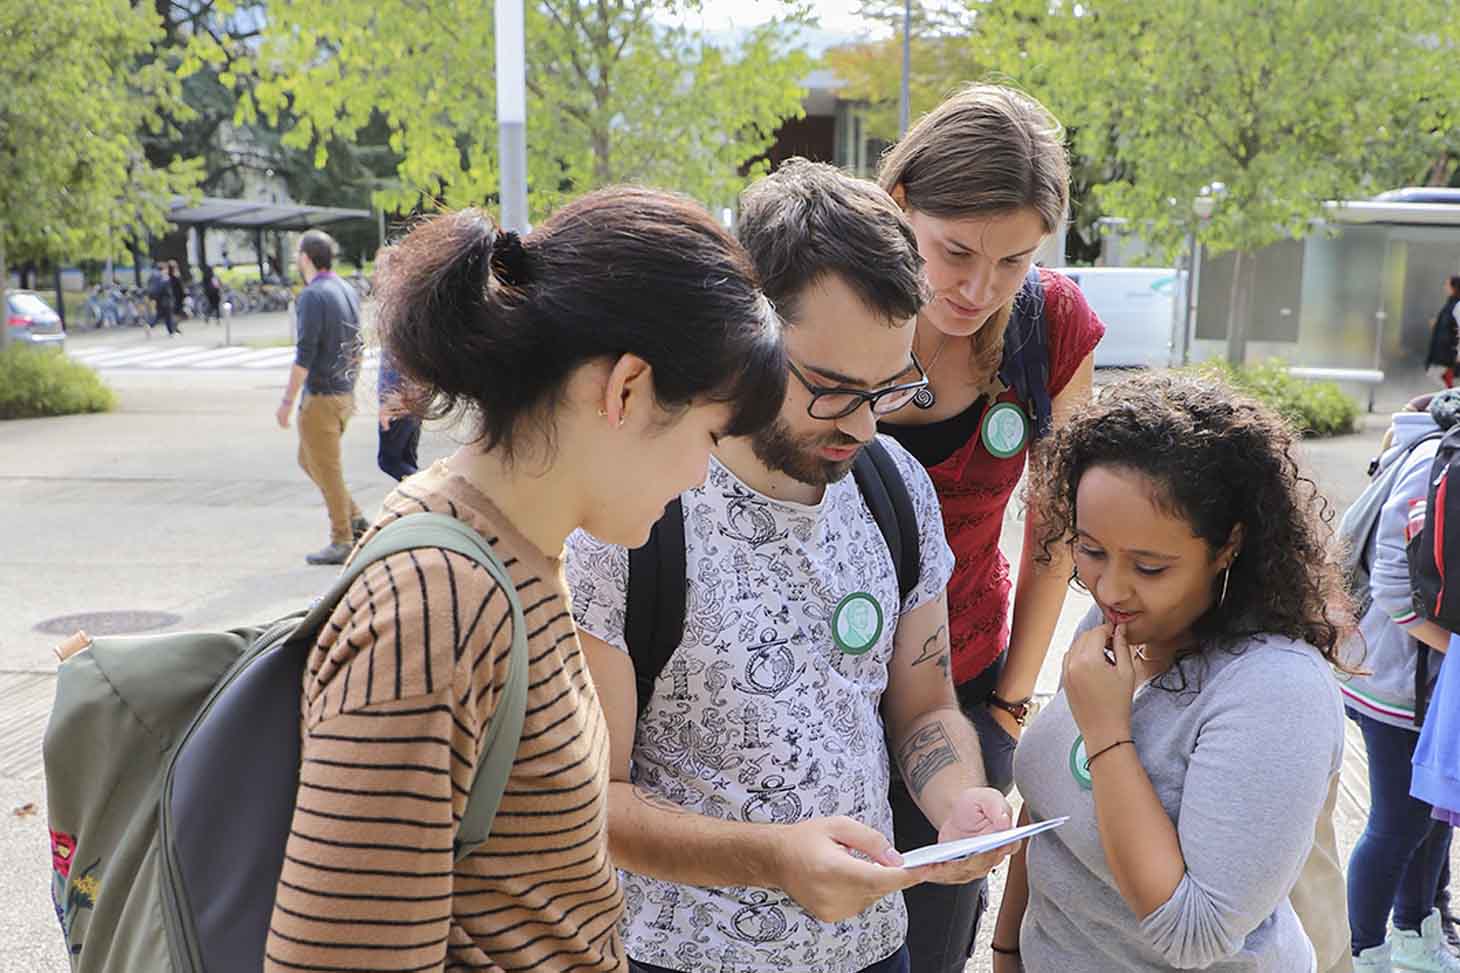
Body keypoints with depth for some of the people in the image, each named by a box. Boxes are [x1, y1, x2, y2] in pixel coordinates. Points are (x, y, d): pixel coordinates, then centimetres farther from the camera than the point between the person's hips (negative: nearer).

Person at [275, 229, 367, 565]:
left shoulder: (313, 296, -16)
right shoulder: (347, 291, 11)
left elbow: (305, 355, -20)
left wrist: (287, 400, -15)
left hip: (321, 395, -9)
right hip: (344, 392, 9)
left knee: (326, 469, 1)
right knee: (309, 460, 21)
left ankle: (341, 542, 8)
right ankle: (356, 521, 19)